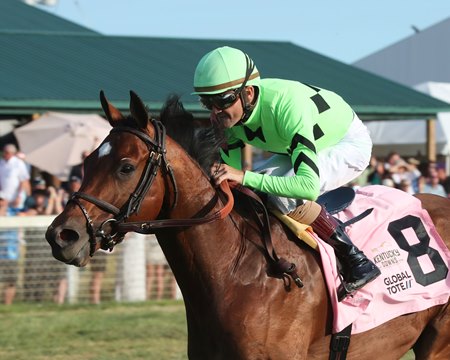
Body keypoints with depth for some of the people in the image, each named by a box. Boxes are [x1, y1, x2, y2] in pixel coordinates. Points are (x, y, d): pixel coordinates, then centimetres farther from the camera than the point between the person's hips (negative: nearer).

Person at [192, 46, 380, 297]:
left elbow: (309, 186, -49)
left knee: (279, 193, -30)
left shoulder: (288, 105, -41)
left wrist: (245, 177, -52)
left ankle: (357, 262, -20)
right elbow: (230, 169, -9)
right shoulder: (228, 115, -19)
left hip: (350, 144, -8)